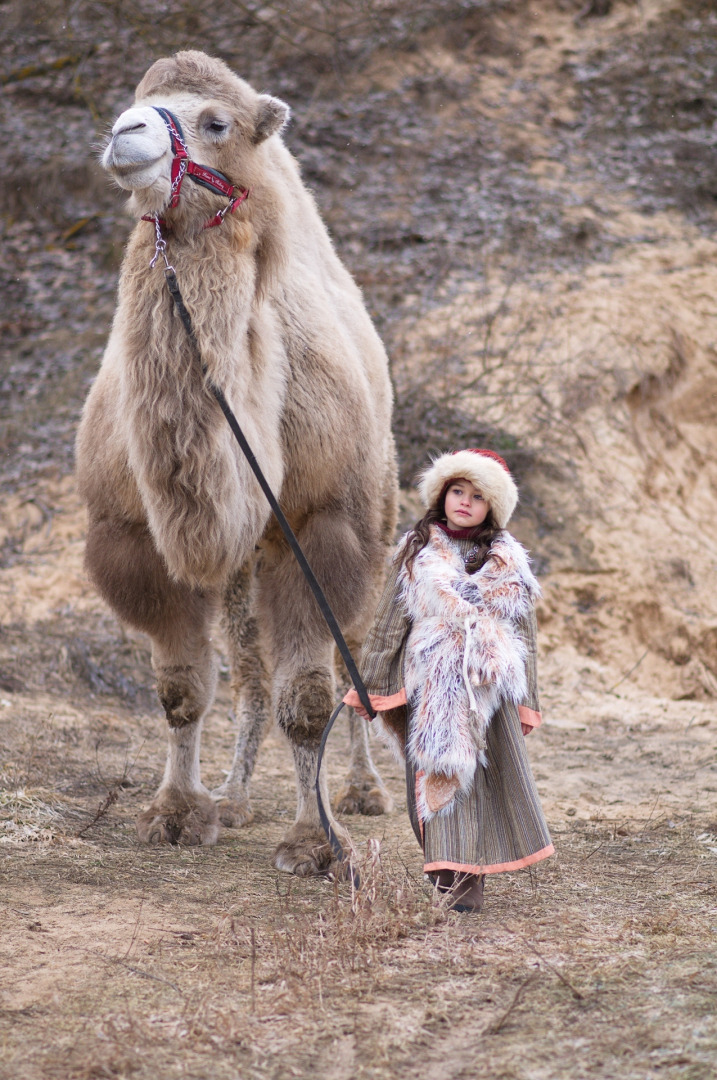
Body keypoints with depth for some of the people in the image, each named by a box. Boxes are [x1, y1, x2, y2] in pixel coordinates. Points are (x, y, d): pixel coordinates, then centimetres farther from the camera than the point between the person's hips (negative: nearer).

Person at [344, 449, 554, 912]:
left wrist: (525, 704, 8)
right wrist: (371, 683, 12)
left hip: (487, 687, 0)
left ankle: (467, 874, 0)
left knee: (487, 776, -4)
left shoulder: (507, 561, 7)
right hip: (430, 685, 0)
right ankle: (458, 876, 5)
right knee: (439, 775, -2)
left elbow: (524, 630, 10)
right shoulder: (416, 552, 7)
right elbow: (389, 620, 12)